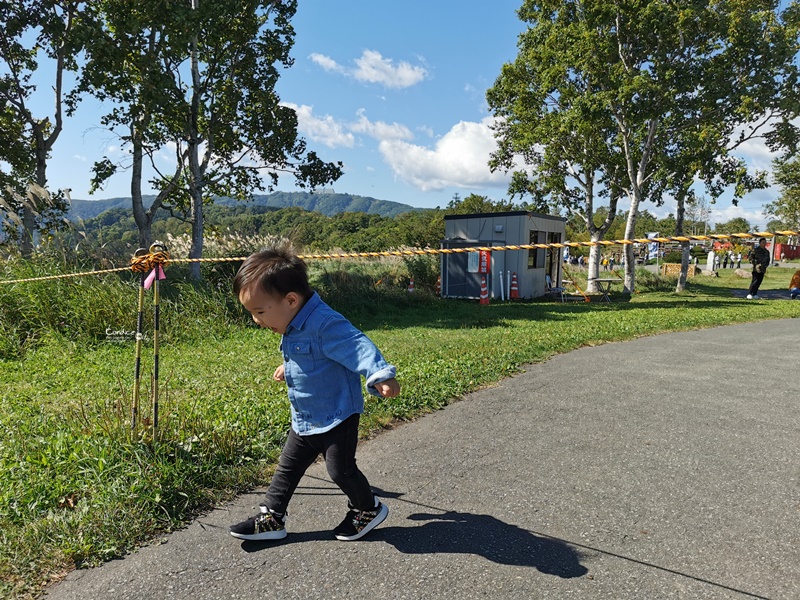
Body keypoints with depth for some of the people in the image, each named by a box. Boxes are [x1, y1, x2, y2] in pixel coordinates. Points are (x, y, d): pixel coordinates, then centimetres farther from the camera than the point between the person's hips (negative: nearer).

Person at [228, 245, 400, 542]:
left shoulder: (325, 324, -29)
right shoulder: (293, 328, 3)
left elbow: (358, 347, -38)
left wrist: (381, 375, -54)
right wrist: (288, 367, 43)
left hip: (337, 416, -9)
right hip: (304, 420, 9)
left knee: (340, 469, 3)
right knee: (288, 466, 15)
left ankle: (368, 509, 29)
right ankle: (271, 518, 31)